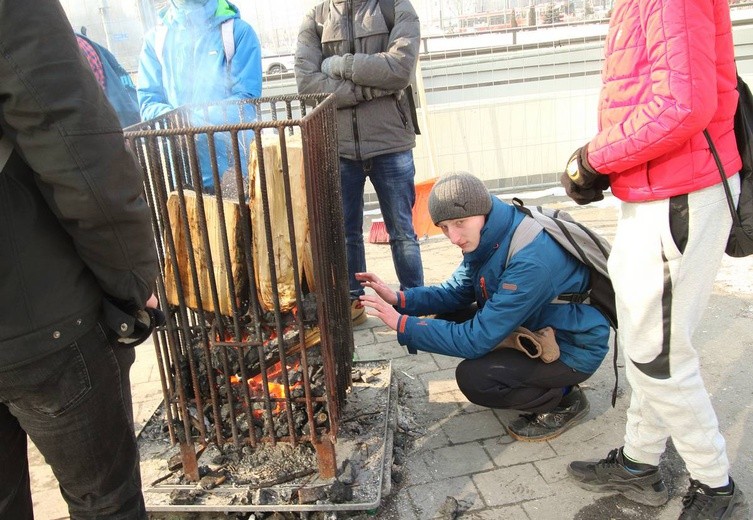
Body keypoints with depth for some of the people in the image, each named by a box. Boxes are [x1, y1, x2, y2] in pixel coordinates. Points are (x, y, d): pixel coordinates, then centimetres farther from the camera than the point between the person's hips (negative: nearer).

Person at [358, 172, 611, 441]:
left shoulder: (530, 262, -35)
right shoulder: (489, 238, -8)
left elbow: (478, 338, -30)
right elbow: (456, 292, 2)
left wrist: (402, 324, -26)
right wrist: (399, 299, -13)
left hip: (573, 348, -9)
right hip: (535, 328, 9)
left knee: (472, 377, -25)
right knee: (447, 318, -1)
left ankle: (563, 401, 1)